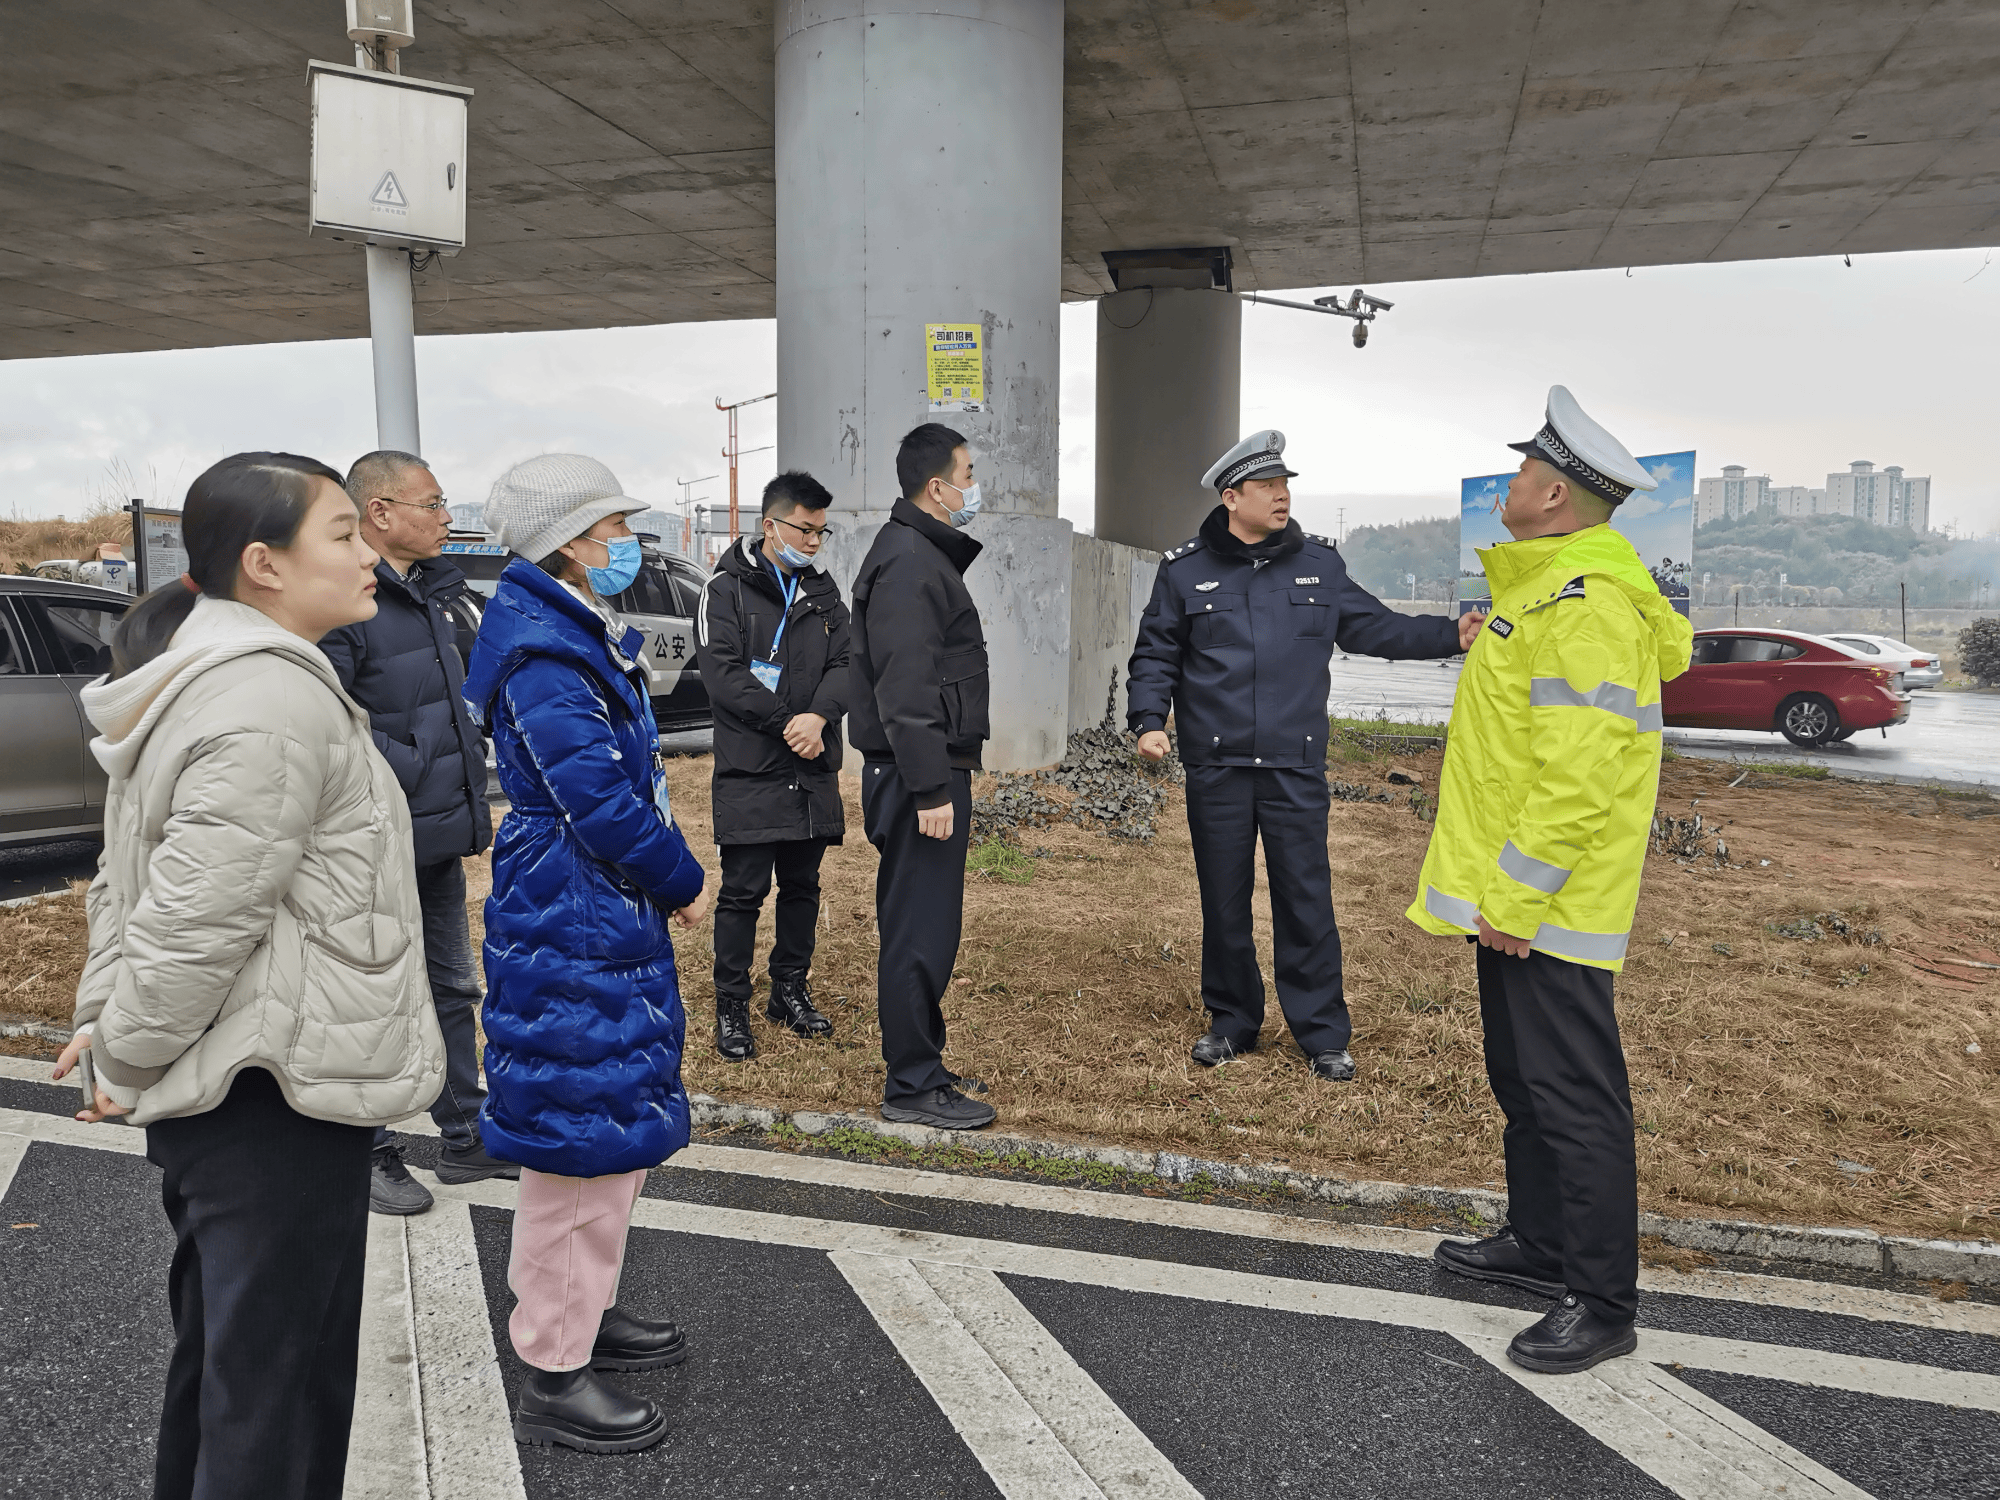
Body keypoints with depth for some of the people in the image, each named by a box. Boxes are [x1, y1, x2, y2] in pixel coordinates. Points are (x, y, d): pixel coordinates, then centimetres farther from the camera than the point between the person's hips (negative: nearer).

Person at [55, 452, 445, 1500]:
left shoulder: (198, 677, 13)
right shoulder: (276, 698, -21)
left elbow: (128, 878, 17)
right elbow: (199, 912, -24)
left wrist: (103, 1012, 12)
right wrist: (125, 1055, -12)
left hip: (213, 1090, 10)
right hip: (276, 1095, -10)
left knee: (216, 1353, 25)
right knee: (274, 1381, 4)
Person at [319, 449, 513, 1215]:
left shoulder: (426, 593, 12)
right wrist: (401, 771, -20)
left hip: (440, 839, 9)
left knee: (453, 989, 18)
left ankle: (465, 1137, 32)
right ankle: (368, 1156, 23)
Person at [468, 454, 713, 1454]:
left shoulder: (578, 634, 13)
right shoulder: (541, 652, -20)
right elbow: (599, 802, -23)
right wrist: (683, 882, -12)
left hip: (608, 920, 11)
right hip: (572, 929, -11)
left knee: (624, 1123, 20)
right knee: (583, 1137, -1)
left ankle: (584, 1312, 38)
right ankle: (554, 1377, 14)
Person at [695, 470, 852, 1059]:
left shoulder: (822, 591, 12)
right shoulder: (726, 590, -4)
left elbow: (845, 664, 3)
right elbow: (722, 674, -14)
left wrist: (819, 715, -16)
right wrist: (788, 723, -16)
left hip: (814, 769, 5)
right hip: (749, 772, -5)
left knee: (803, 886, 13)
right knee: (743, 892, -1)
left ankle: (791, 992, 27)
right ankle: (731, 1007, 12)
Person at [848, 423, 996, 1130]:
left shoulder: (924, 555, 19)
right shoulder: (909, 564, -16)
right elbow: (905, 690, -23)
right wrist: (931, 789, -24)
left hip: (932, 770, 11)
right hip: (922, 776, -11)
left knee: (919, 925, 16)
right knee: (921, 929, -4)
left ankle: (921, 1064, 27)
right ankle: (912, 1086, 6)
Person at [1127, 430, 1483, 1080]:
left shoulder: (1319, 564, 9)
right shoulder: (1185, 571, 4)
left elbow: (1376, 628, 14)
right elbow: (1156, 656, 7)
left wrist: (1451, 635, 2)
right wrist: (1149, 720, -7)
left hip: (1296, 767, 1)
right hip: (1215, 768, 0)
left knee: (1307, 900, 2)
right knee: (1224, 900, 9)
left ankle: (1323, 1033, 15)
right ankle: (1232, 1021, 25)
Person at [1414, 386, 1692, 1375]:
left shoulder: (1586, 606, -20)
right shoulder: (1544, 587, 15)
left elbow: (1579, 775, -26)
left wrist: (1516, 894, -22)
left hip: (1546, 904, -11)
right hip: (1511, 894, 11)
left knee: (1574, 1092, -1)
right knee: (1523, 1078, 20)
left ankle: (1601, 1304, 11)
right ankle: (1539, 1243, 35)